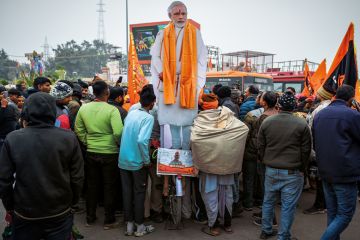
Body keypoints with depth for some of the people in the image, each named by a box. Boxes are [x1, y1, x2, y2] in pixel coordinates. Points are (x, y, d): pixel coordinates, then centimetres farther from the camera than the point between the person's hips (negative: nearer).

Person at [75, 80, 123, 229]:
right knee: (109, 187, 9)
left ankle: (90, 218, 31)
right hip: (109, 153, -4)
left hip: (91, 153, 4)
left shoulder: (84, 108, -2)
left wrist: (87, 142, 13)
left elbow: (78, 130, 4)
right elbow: (118, 132, -25)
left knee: (92, 186, 17)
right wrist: (118, 144, -6)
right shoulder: (112, 110, -17)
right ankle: (109, 221, 20)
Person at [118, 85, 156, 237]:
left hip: (123, 160, 5)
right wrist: (147, 160, -17)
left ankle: (129, 225, 25)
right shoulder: (148, 117, -17)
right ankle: (139, 227, 21)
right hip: (137, 162, -5)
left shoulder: (131, 113, 2)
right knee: (139, 193, 9)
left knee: (127, 192, 13)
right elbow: (142, 140, -27)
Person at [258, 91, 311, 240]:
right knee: (288, 206, 7)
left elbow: (260, 146, 4)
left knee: (268, 201, 18)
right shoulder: (302, 124, -10)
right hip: (292, 172, -3)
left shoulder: (266, 122, -2)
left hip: (271, 170, 3)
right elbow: (306, 150, -4)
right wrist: (302, 168, 10)